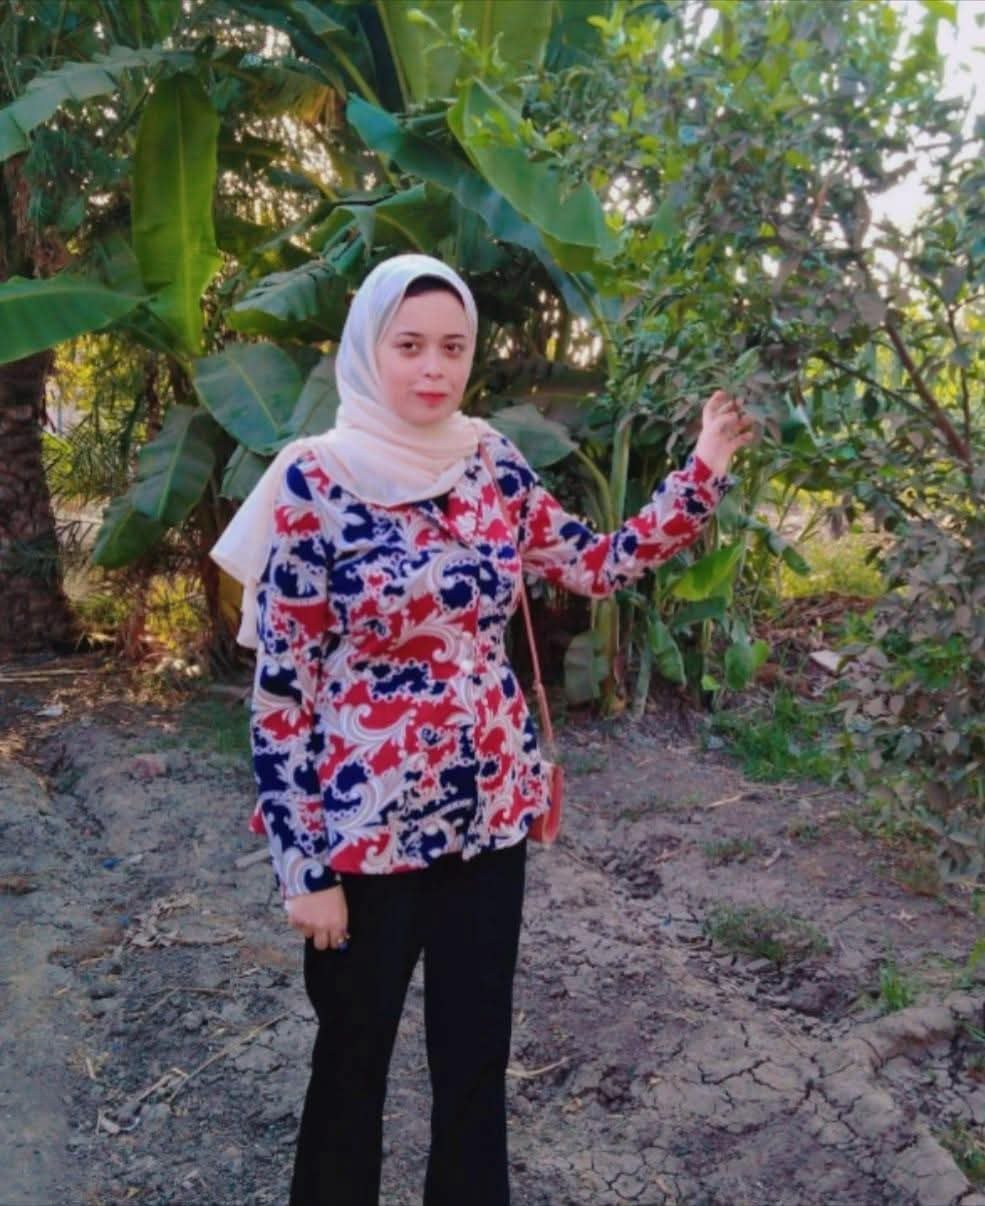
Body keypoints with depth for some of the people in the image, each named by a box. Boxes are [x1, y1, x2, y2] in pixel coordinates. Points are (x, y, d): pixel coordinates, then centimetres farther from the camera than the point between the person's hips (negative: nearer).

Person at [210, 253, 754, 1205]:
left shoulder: (493, 464, 1)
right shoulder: (315, 481, -13)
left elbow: (596, 567, 10)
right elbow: (280, 685, -12)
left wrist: (701, 475, 1)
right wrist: (303, 864, -11)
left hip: (491, 810, 4)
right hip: (367, 823, -4)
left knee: (477, 1050, 18)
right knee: (354, 1057, 15)